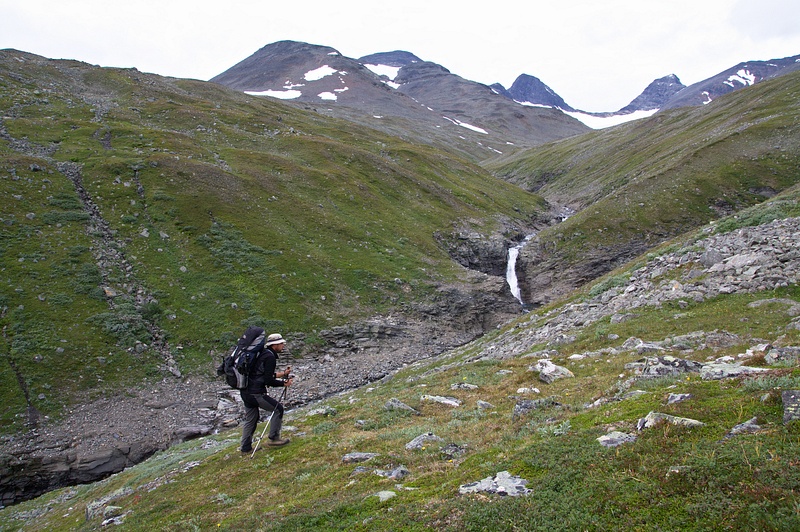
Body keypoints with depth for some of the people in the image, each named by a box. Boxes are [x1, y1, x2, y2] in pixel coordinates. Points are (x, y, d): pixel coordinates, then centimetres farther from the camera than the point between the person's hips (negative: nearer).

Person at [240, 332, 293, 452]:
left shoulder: (261, 353, 16)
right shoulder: (270, 357, -13)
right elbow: (268, 381, -17)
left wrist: (282, 374, 24)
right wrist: (284, 383, -4)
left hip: (245, 391, 10)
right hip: (256, 393, -10)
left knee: (250, 419, 18)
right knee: (278, 408, 2)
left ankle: (246, 447, 24)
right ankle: (273, 438, 6)